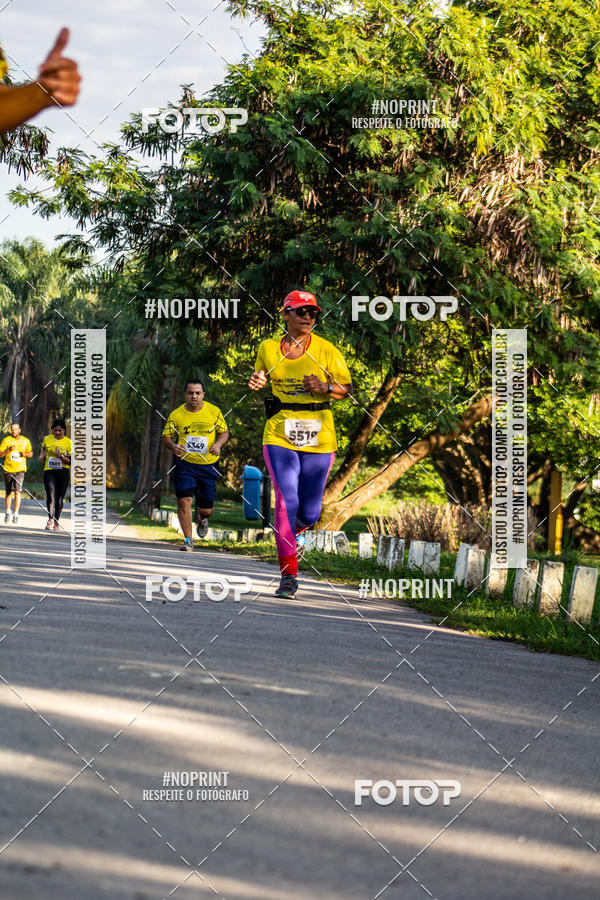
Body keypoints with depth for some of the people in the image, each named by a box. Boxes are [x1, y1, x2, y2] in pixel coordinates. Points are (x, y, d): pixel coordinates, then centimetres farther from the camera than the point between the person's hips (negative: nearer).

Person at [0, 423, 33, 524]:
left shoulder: (26, 441, 6)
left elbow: (31, 454, 17)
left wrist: (25, 454, -6)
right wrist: (9, 450, -18)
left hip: (20, 469, -1)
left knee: (17, 491, -17)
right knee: (8, 492, 10)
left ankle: (16, 514, -17)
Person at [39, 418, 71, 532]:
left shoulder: (68, 442, -3)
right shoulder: (47, 439, 5)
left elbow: (70, 462, -6)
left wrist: (61, 456, -22)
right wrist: (42, 455, 5)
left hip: (63, 472, -1)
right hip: (49, 471, 1)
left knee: (59, 498, 4)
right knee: (50, 495, -17)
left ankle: (56, 522, 17)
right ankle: (50, 520, -17)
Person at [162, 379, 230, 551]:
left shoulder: (214, 412, 1)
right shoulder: (176, 415, -1)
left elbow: (224, 432, 9)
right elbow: (166, 436, 5)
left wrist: (218, 444, -12)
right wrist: (173, 446, -17)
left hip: (207, 465, 1)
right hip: (184, 464, -1)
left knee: (206, 509, 5)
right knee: (184, 500, -16)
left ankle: (201, 518, 44)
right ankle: (188, 540, -5)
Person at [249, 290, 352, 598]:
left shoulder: (326, 350, 0)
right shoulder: (268, 348, 4)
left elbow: (346, 388, 6)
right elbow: (261, 377, 22)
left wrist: (324, 388, -13)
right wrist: (256, 382, -2)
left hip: (318, 437, 0)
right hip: (280, 434, 0)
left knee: (310, 512, 4)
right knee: (286, 500, -15)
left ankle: (288, 533, 41)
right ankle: (288, 576, -9)